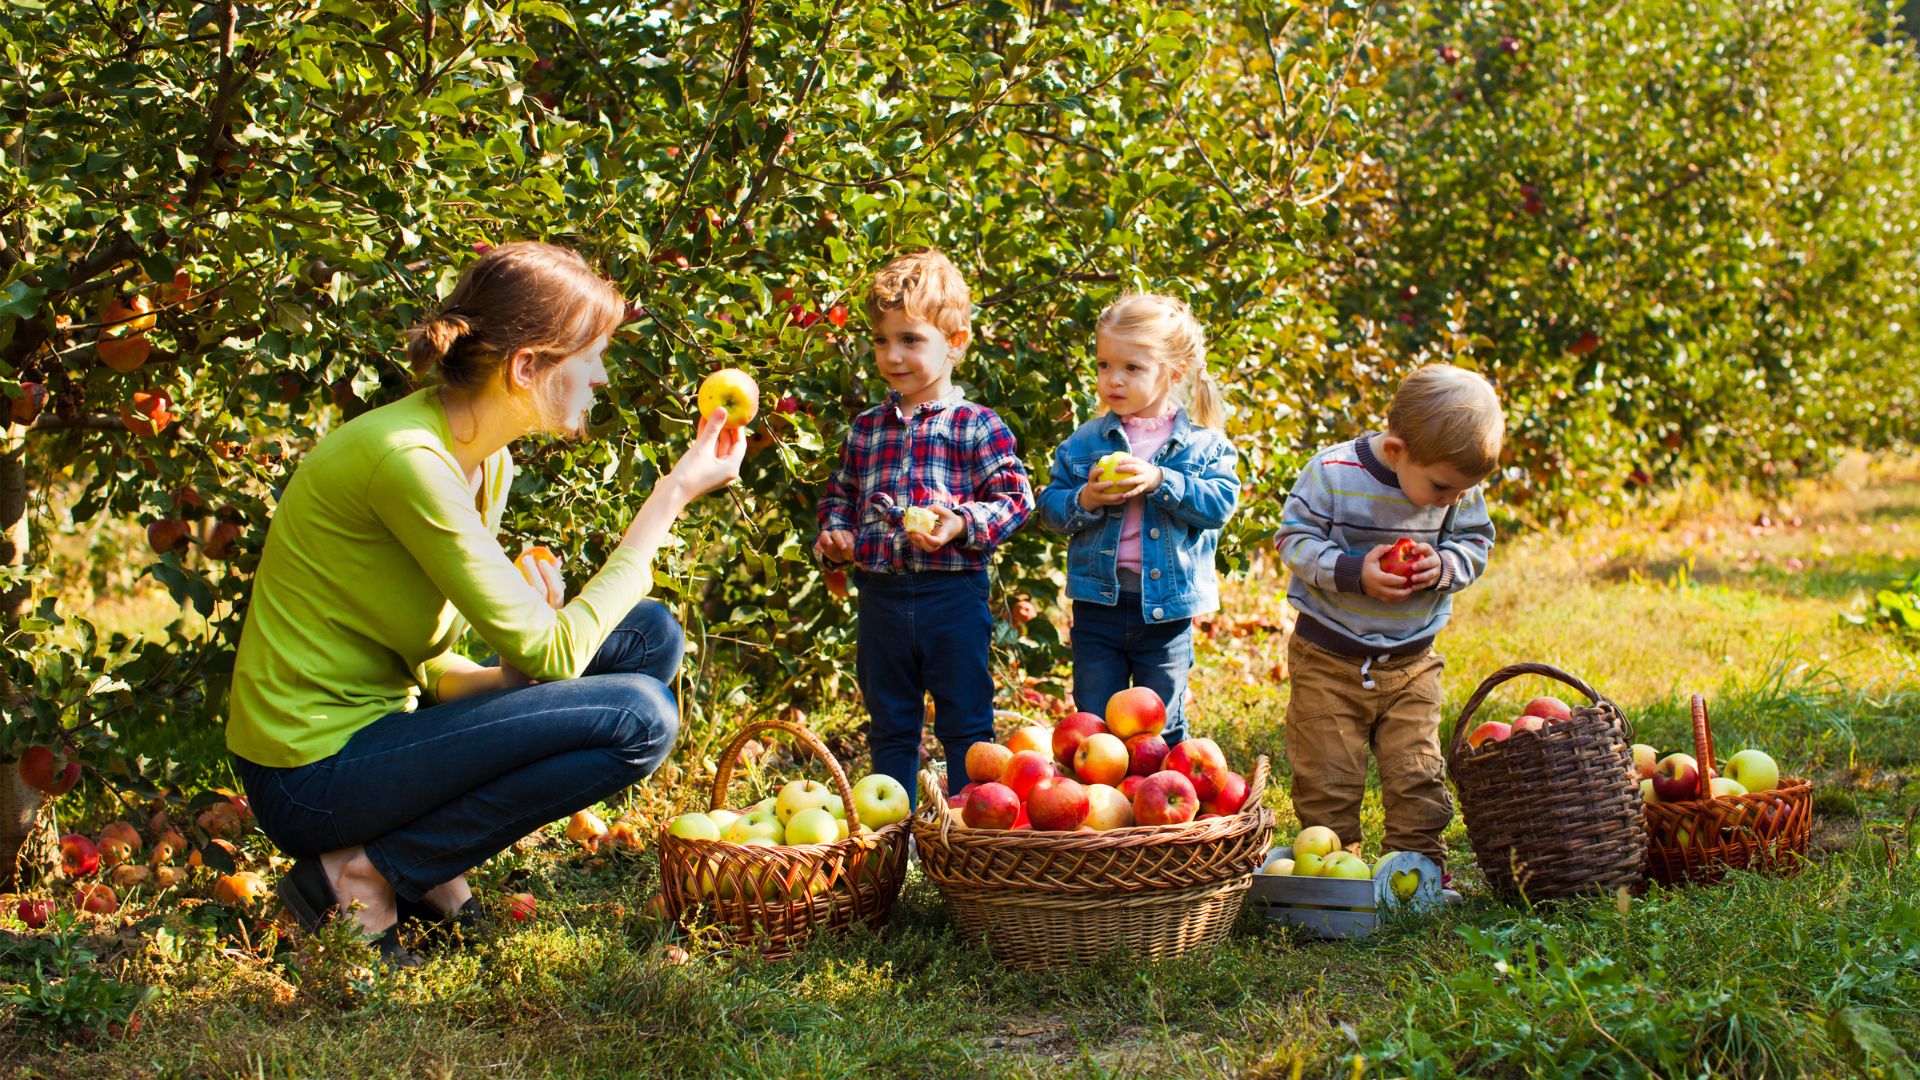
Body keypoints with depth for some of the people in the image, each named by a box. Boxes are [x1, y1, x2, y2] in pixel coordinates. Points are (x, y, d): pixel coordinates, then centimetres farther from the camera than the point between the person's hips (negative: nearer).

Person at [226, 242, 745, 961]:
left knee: (647, 637, 6)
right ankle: (362, 878, -10)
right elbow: (549, 653, -20)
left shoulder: (484, 462, 8)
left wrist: (514, 672, -10)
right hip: (313, 781, -9)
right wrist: (672, 498, -14)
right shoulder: (407, 460, -22)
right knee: (637, 718, -19)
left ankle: (432, 872, 4)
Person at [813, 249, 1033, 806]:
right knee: (889, 722, 14)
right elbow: (839, 494, 19)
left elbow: (1013, 495, -9)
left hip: (952, 593, -5)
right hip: (880, 594, 5)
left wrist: (961, 525, -23)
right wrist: (834, 532, 0)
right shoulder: (865, 429, 9)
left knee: (964, 722, 5)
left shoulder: (976, 426, -6)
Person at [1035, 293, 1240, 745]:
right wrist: (1084, 500, -18)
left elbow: (1220, 502, -13)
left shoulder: (1203, 445, -1)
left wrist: (1161, 481, -24)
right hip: (1098, 602, 1)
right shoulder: (1083, 442, 3)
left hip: (1166, 609, -1)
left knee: (1162, 730, 10)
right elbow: (1049, 506, 3)